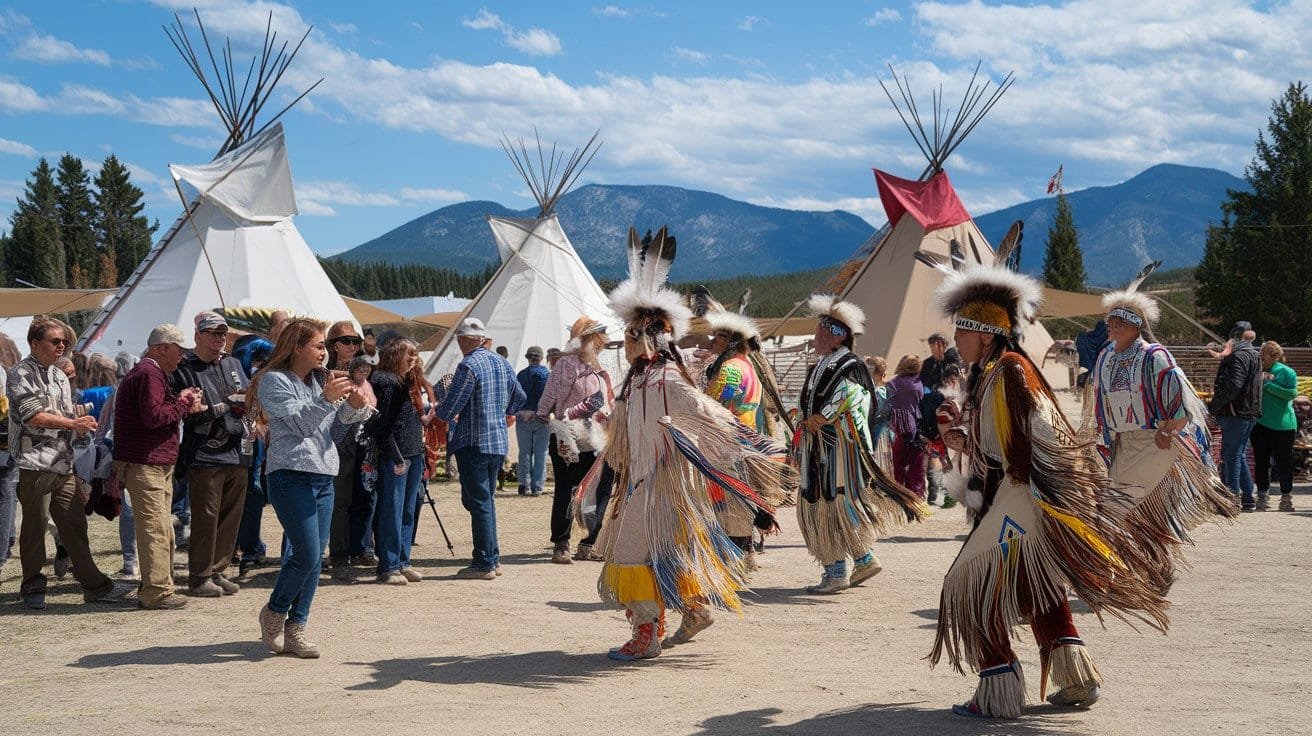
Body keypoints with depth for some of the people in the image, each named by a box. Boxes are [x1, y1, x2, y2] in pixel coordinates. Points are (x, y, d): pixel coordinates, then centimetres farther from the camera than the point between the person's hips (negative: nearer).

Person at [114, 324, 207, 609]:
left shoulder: (150, 372, 22)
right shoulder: (149, 373, -14)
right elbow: (153, 415, -23)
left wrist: (179, 402, 6)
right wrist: (186, 406, -12)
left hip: (156, 463, 11)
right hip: (145, 464, -11)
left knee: (161, 530, 15)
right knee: (155, 529, -11)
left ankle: (153, 589, 21)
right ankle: (156, 592, -10)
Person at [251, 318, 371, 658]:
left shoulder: (321, 379, 15)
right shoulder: (274, 381, -5)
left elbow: (346, 416, 10)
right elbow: (299, 423, -13)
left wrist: (356, 405, -12)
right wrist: (326, 399, -26)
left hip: (324, 476, 7)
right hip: (291, 476, -7)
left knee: (316, 557, 5)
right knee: (307, 554, -11)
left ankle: (295, 629, 13)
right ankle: (274, 613, 12)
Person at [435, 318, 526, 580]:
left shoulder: (469, 365, -15)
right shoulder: (501, 362, 11)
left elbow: (449, 408, -13)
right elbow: (519, 397, 21)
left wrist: (436, 412, 8)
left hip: (474, 442, -8)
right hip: (499, 441, 8)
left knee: (478, 502, -4)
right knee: (486, 499, 16)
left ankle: (484, 564, -2)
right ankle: (493, 559, 18)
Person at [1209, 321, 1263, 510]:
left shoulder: (1239, 356, -14)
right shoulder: (1254, 355, 19)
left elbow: (1234, 386, -23)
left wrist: (1213, 406, -17)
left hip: (1236, 413, -10)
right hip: (1248, 413, 10)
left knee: (1231, 455, -6)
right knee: (1239, 455, 16)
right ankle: (1247, 497, 18)